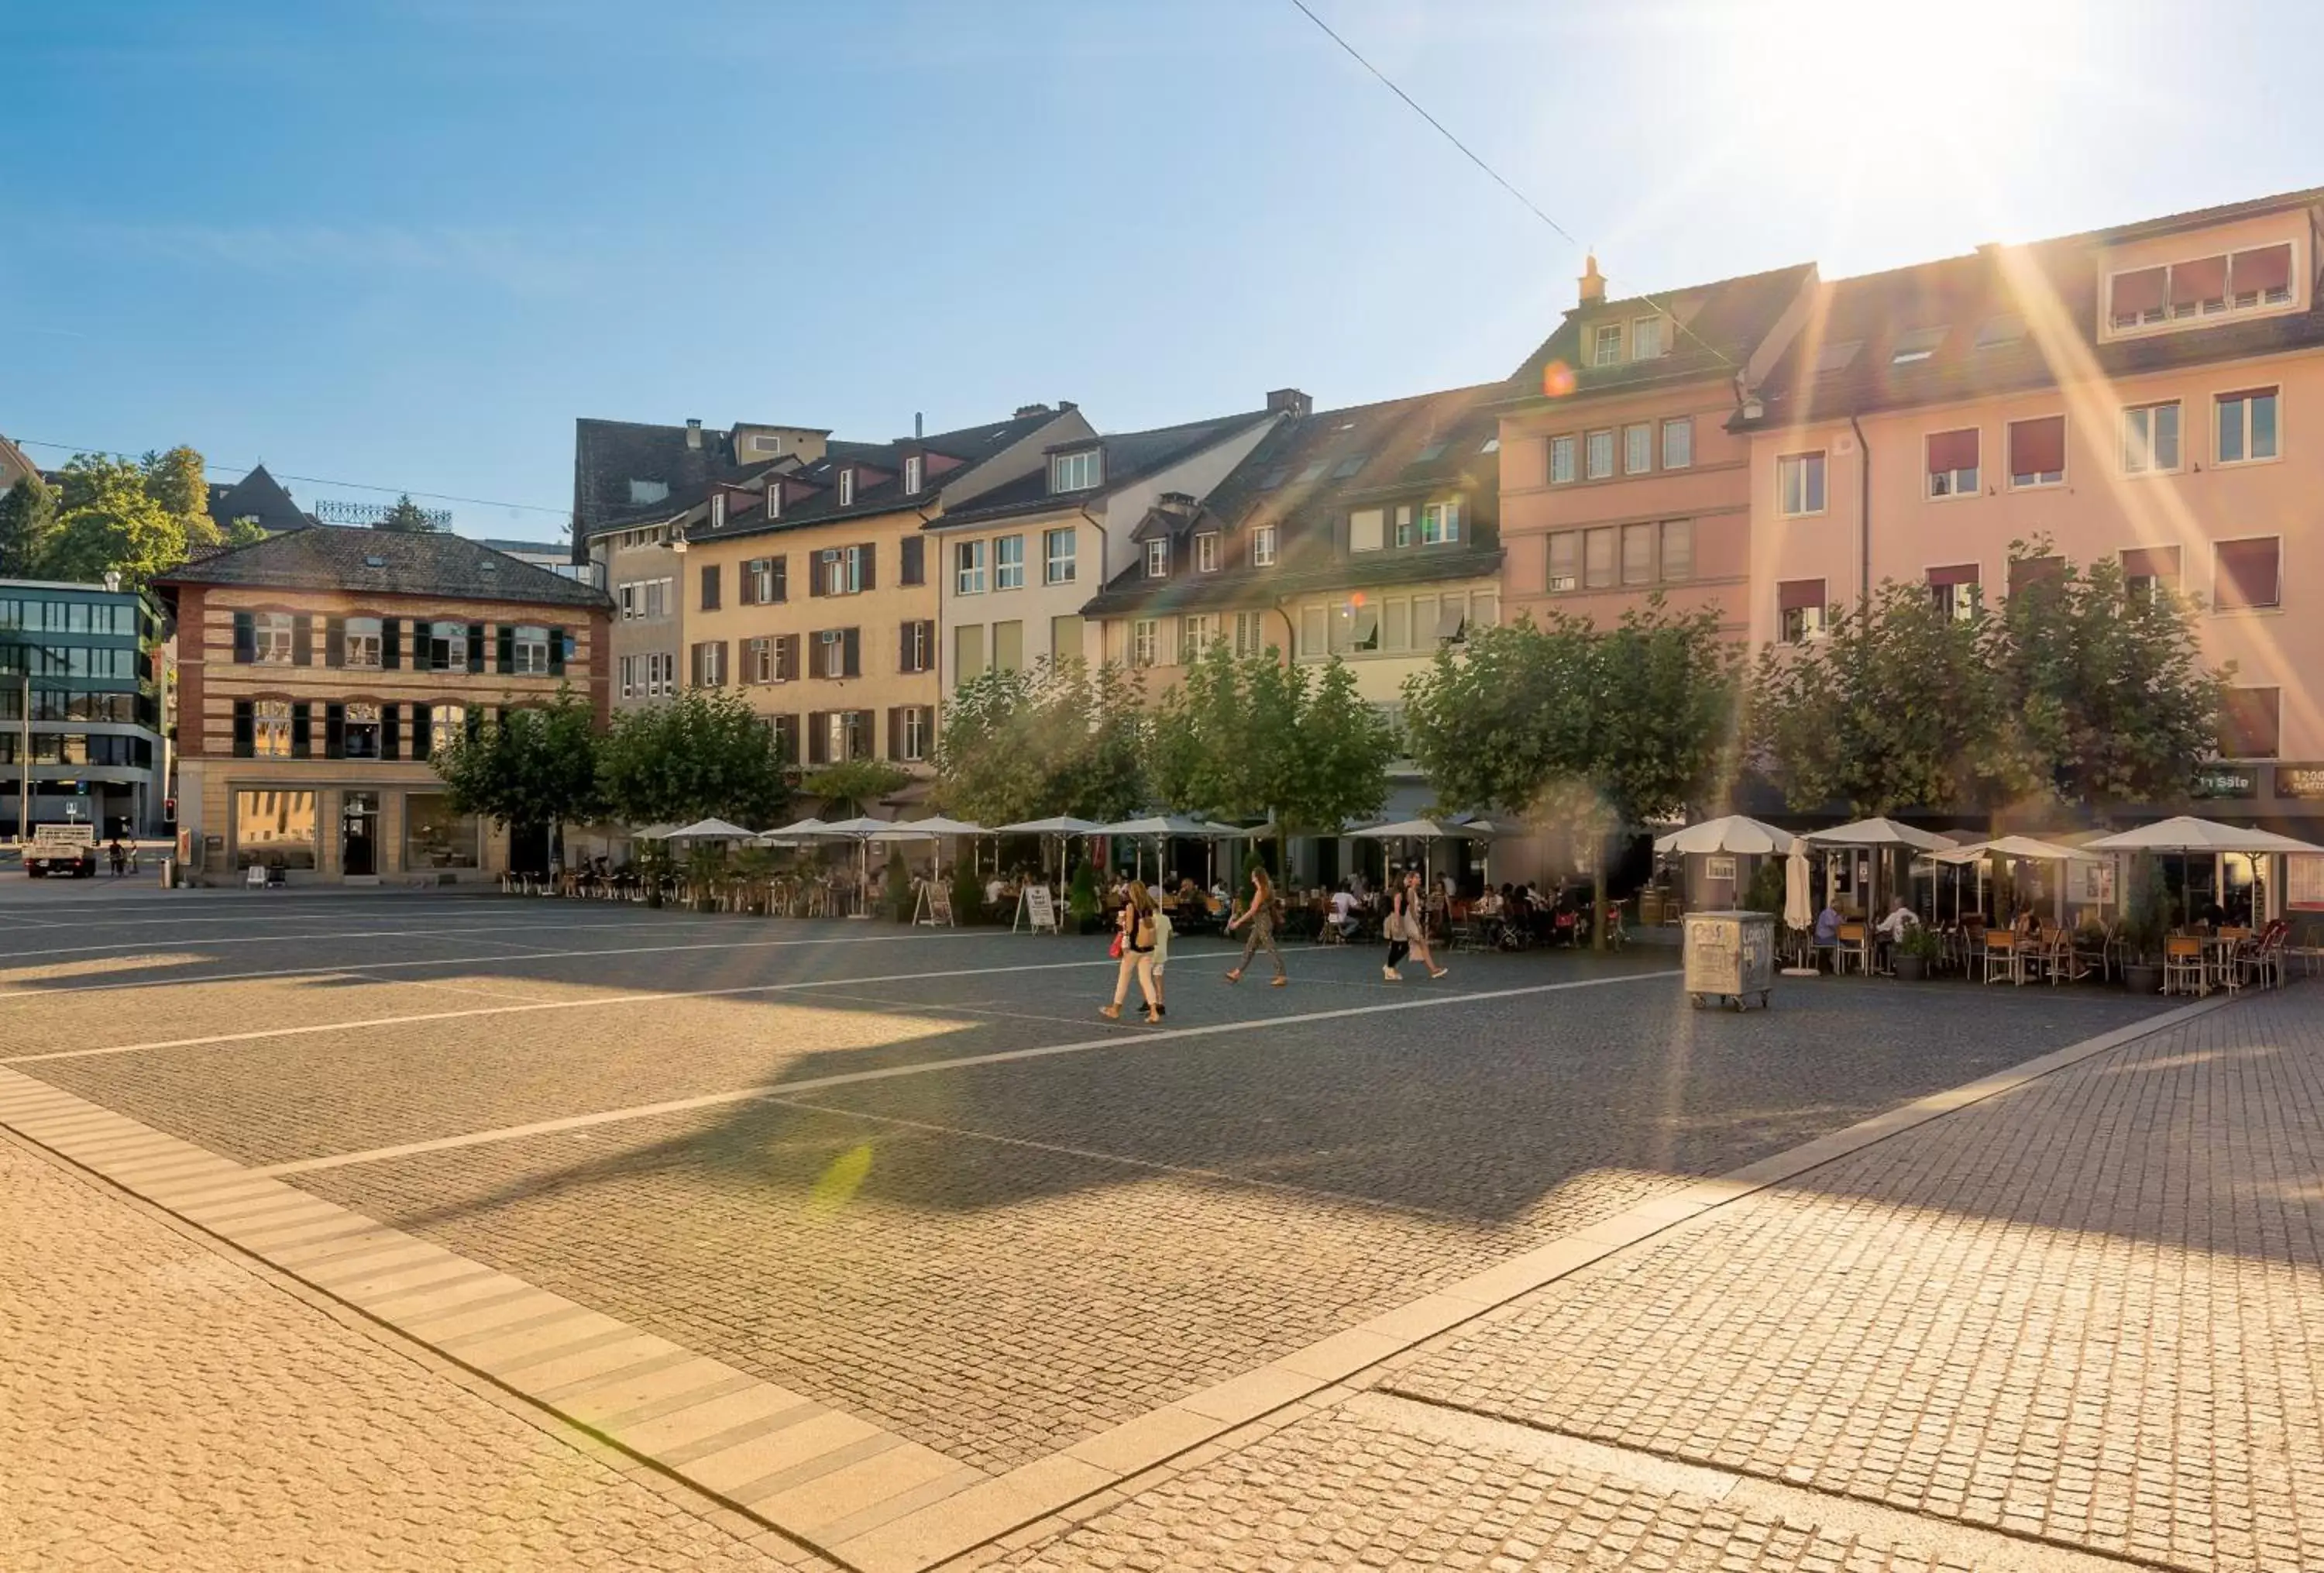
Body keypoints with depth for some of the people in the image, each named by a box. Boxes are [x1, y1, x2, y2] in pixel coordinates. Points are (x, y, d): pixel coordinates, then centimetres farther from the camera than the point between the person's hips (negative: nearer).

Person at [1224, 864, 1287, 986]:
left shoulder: (1260, 891, -17)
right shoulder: (1266, 889, 9)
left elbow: (1252, 910, -18)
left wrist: (1238, 922, -15)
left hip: (1263, 923, -10)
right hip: (1260, 923, 10)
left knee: (1271, 949, -6)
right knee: (1249, 948, 13)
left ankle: (1282, 976, -2)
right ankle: (1237, 973, 18)